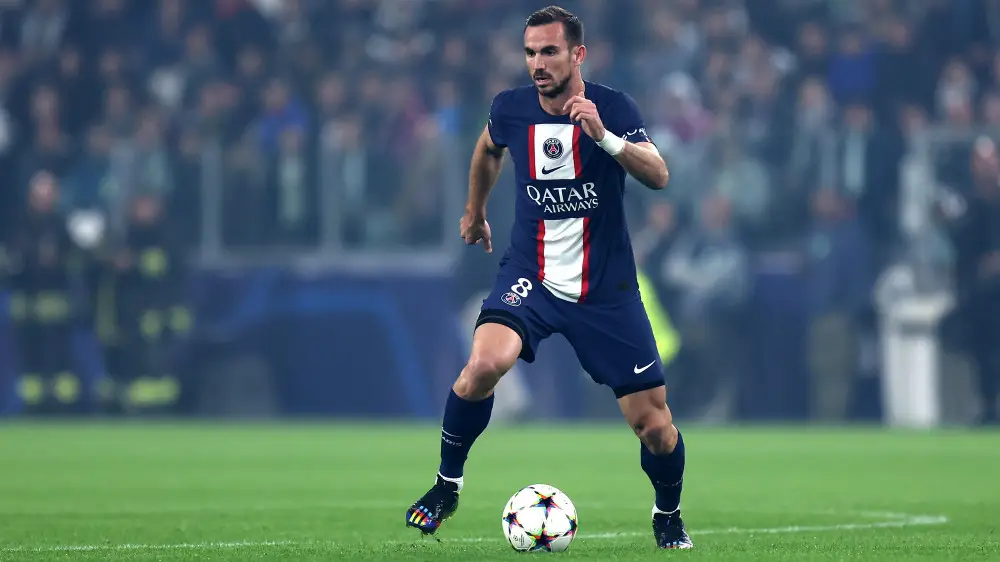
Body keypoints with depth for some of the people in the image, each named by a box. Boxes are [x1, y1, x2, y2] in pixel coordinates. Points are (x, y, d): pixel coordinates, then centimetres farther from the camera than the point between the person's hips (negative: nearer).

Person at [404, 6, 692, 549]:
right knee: (484, 364, -29)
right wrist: (474, 212, 33)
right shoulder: (510, 108, -3)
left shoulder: (612, 107, -10)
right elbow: (488, 150, 22)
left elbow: (658, 175, -24)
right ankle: (446, 485, -9)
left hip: (606, 289, -1)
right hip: (530, 277, 1)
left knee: (653, 424, -1)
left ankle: (668, 516, 29)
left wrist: (604, 134, -38)